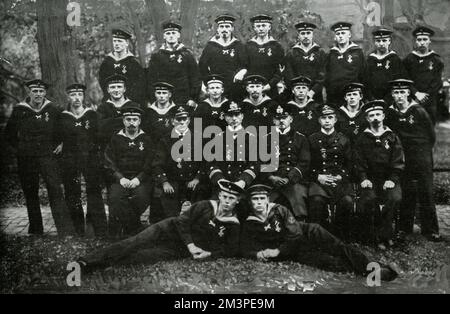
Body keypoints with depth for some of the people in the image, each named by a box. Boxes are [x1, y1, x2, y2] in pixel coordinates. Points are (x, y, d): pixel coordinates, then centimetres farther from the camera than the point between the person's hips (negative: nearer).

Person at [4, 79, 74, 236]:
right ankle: (35, 230, 21)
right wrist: (19, 148, 8)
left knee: (56, 191, -12)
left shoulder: (53, 110, 0)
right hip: (26, 158, 2)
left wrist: (57, 145, 6)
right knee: (30, 194, 9)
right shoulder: (19, 110, 2)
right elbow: (9, 133, 15)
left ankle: (66, 231, -12)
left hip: (47, 155, -2)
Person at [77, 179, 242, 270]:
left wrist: (209, 253, -16)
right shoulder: (206, 206, -1)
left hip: (180, 251, 0)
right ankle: (84, 262, -25)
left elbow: (232, 250, 0)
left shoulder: (234, 225, 1)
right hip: (172, 230, 0)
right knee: (134, 243, -21)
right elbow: (183, 220, -4)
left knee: (142, 256, -24)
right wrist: (190, 245, -15)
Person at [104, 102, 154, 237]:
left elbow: (150, 164, 3)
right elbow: (109, 163, 5)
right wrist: (120, 178, -11)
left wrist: (138, 178, -12)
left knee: (141, 196, -31)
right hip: (120, 179, 1)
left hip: (141, 179, -1)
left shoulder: (146, 139, 10)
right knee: (115, 196, -30)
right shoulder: (116, 139, 12)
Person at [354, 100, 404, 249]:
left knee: (395, 197, -30)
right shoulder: (362, 139, 10)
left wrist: (392, 179, -10)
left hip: (389, 179, 0)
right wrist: (363, 179, -10)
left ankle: (383, 235, -16)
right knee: (368, 199, -30)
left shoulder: (392, 137, 9)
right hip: (370, 179, 0)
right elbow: (359, 163, 6)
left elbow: (398, 163, 4)